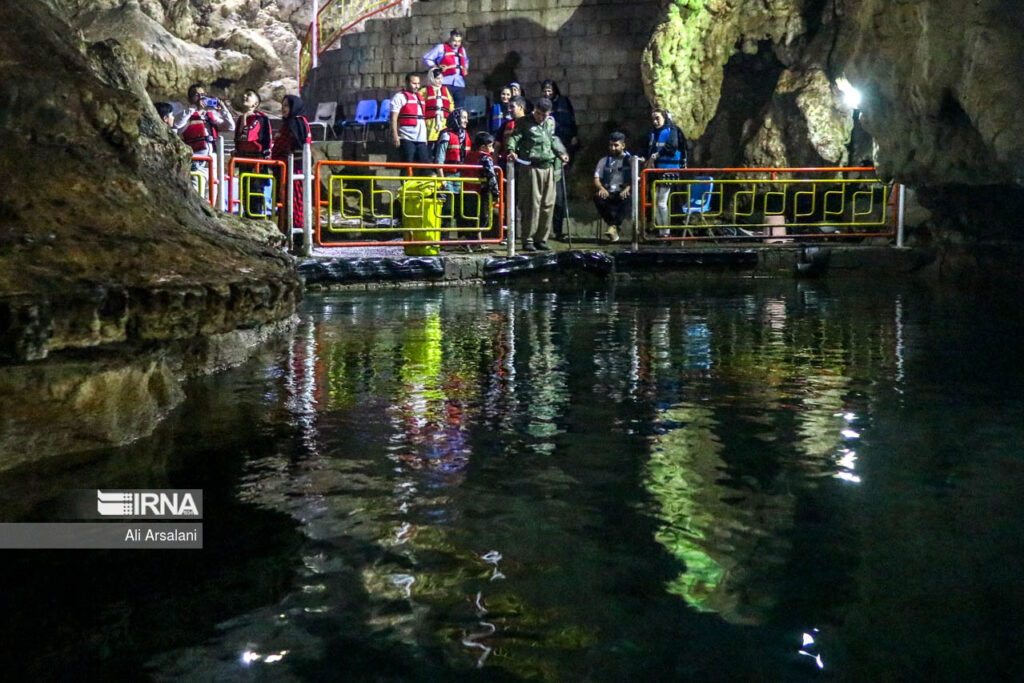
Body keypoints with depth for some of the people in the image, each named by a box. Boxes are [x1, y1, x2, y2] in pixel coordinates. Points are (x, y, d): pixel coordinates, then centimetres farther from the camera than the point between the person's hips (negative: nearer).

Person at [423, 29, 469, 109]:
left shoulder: (462, 49, 21)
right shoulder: (441, 47, 4)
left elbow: (466, 60, 42)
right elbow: (427, 59, 5)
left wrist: (466, 69, 21)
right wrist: (436, 68, -7)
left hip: (460, 84, 6)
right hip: (446, 82, -5)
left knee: (460, 108, 4)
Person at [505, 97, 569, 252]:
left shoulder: (549, 124, 18)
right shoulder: (524, 122, 1)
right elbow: (514, 137, -9)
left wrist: (561, 153, 14)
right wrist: (512, 150, -27)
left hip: (548, 168, 6)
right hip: (531, 168, -6)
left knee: (548, 204, 6)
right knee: (532, 204, -8)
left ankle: (541, 239, 15)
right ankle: (528, 240, -1)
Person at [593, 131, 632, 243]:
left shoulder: (630, 161, 14)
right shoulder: (604, 161, 23)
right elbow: (596, 179, 12)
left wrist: (627, 189, -20)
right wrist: (601, 188, -11)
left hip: (623, 193, -2)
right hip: (608, 193, 2)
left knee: (627, 198, -38)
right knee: (598, 197, -33)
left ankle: (613, 226, -45)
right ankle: (614, 227, -32)